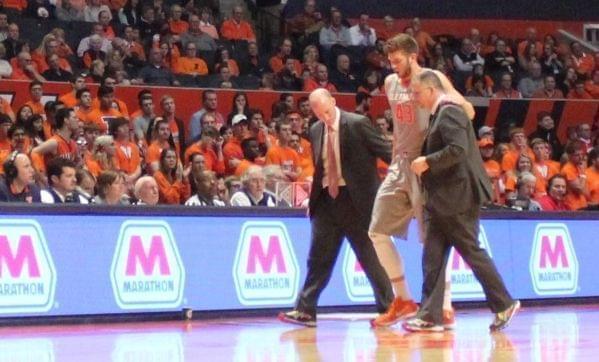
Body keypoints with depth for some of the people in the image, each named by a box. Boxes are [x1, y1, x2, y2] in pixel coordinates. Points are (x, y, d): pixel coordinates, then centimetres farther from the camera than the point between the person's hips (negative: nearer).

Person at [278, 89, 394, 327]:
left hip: (355, 198, -5)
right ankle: (305, 311, 7)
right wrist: (314, 195, 10)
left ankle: (388, 307, 11)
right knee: (319, 257, 5)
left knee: (369, 256, 1)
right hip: (326, 198, 5)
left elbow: (385, 151, -8)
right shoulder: (316, 131, 9)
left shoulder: (357, 124, -9)